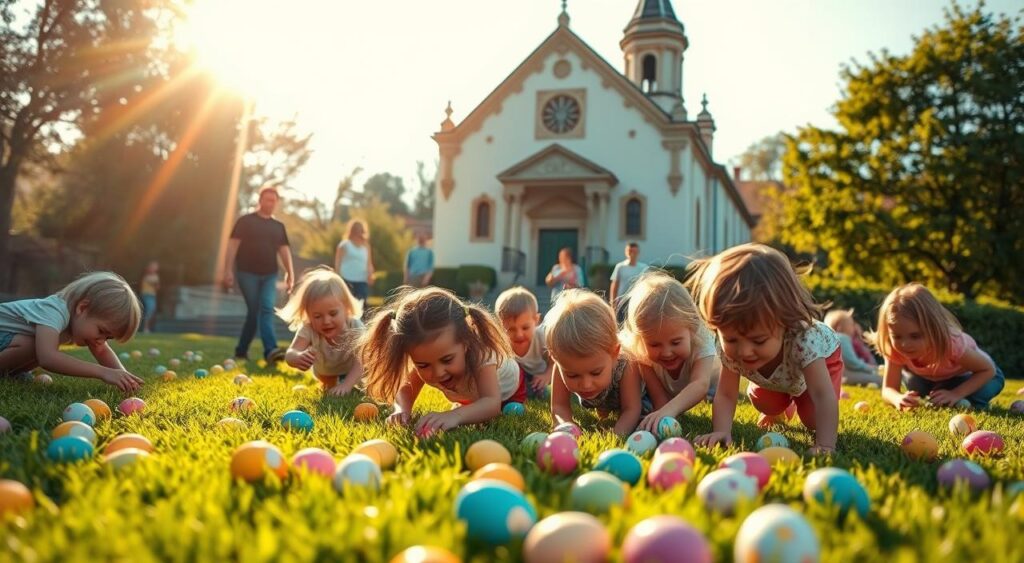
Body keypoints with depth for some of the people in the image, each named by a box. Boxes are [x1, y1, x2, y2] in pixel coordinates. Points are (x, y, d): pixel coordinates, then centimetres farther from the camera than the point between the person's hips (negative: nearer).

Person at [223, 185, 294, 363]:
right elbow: (233, 244, -3)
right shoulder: (245, 221, 1)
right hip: (248, 273, -3)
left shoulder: (279, 226, 13)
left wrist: (290, 273, 3)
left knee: (267, 310, -9)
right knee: (254, 312, -5)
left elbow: (284, 249, 12)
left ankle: (270, 350, -14)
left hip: (269, 275, 3)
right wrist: (228, 269, -11)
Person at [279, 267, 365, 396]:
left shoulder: (355, 328, -41)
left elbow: (361, 362, -47)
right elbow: (290, 354, -51)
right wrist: (298, 358, -77)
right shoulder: (308, 329, -38)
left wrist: (346, 385, -65)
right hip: (325, 373, 1)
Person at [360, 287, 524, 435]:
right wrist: (402, 410, -49)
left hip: (507, 392, -3)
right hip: (472, 396, 3)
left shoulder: (480, 355, -49)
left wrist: (455, 416, -82)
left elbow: (492, 403, -62)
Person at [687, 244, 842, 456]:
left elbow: (823, 396, -50)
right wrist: (721, 432, -49)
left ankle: (796, 400, 19)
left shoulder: (804, 340, -50)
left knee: (813, 420, -14)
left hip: (822, 358, -3)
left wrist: (825, 447, -58)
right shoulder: (729, 348, -38)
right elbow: (725, 396, -31)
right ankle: (782, 406, 32)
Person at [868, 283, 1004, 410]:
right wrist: (899, 399, -54)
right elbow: (888, 389, -29)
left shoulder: (952, 343, -42)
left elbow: (989, 370, -29)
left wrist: (956, 394, -41)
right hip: (932, 379, 3)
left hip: (967, 375, -3)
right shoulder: (896, 349, -32)